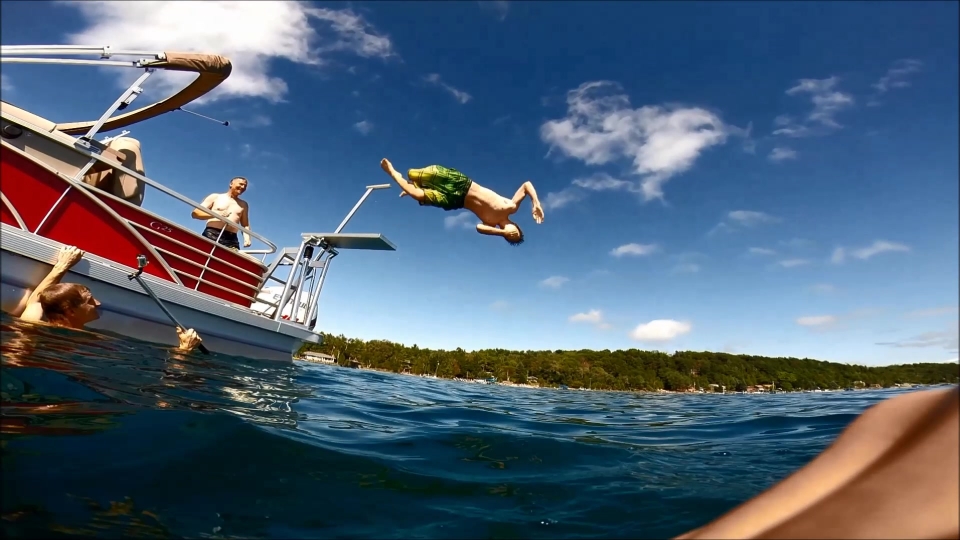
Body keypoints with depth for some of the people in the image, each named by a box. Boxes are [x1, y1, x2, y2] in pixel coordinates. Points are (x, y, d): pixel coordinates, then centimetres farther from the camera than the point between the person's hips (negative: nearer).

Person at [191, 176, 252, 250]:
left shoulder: (243, 205, 22)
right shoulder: (215, 197, 15)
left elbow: (245, 225, 22)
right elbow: (195, 213, 7)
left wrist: (247, 237, 0)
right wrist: (217, 214, -10)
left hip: (231, 239, 2)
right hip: (211, 235, -1)